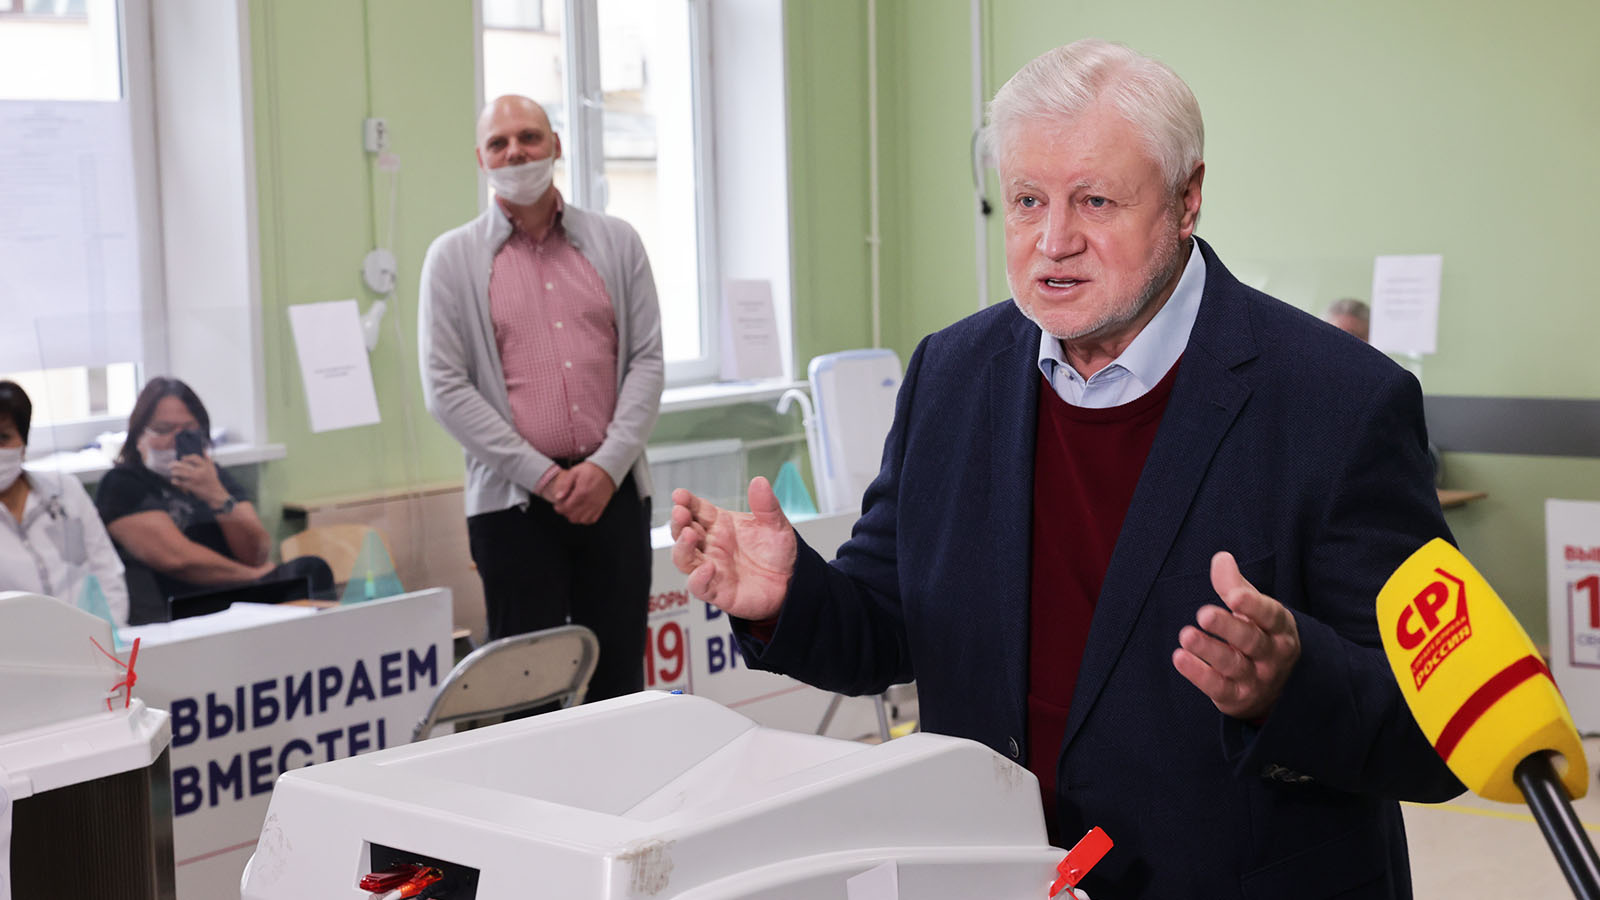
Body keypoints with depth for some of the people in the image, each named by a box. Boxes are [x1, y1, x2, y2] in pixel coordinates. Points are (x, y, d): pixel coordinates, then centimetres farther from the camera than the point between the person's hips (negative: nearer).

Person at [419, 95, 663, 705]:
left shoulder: (615, 243, 11)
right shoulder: (454, 258, 5)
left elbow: (647, 359, 6)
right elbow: (445, 387, -2)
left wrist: (607, 466, -7)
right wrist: (542, 476, -9)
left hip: (614, 489, 2)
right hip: (513, 501, -2)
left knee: (620, 680, 4)